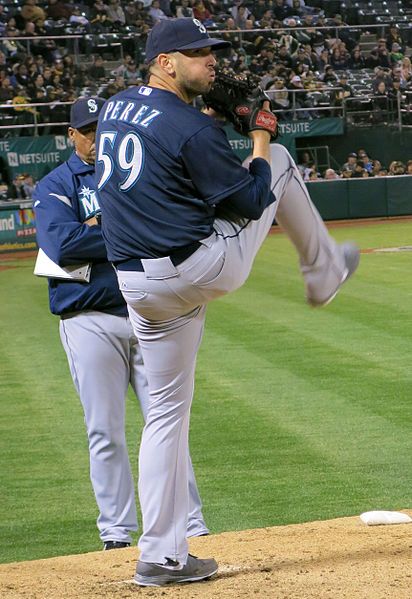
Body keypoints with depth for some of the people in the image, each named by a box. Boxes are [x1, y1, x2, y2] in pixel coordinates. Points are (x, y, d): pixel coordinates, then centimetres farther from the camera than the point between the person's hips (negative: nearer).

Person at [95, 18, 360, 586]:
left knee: (167, 412, 13)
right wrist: (259, 140, 7)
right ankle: (323, 272, 32)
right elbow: (250, 201, -9)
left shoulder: (114, 109, 10)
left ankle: (161, 556, 11)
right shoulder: (192, 128, -15)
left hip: (137, 285, 7)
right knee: (281, 160, 13)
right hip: (203, 268, -7)